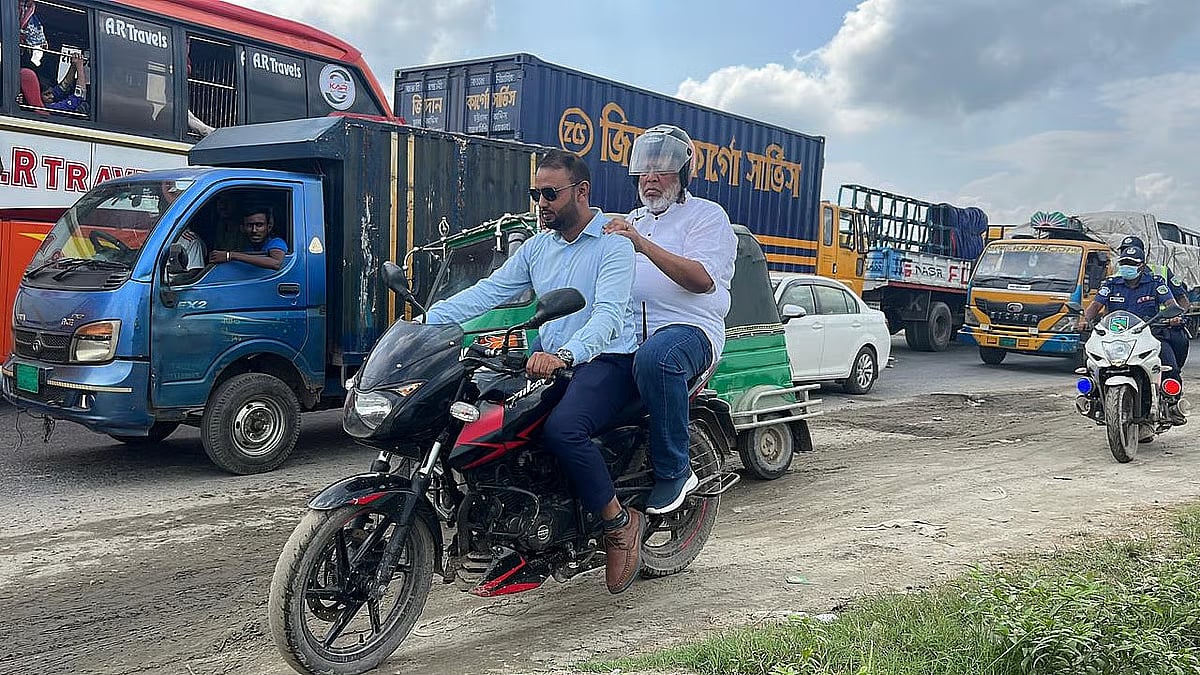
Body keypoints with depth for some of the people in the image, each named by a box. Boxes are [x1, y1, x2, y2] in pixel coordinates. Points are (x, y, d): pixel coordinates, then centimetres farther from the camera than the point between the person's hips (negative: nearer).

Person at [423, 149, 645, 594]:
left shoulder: (613, 243, -8)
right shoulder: (538, 246, 14)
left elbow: (608, 314, -22)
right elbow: (488, 291, 9)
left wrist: (565, 355, -40)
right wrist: (427, 320, -5)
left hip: (605, 360, -7)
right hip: (549, 357, 7)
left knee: (563, 428, -34)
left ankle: (620, 522, -11)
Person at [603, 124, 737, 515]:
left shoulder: (707, 215, 8)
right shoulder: (633, 220, 31)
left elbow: (703, 279, -11)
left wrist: (643, 245, -19)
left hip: (689, 326, -6)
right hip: (627, 330, 7)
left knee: (654, 358, -41)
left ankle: (675, 471, -26)